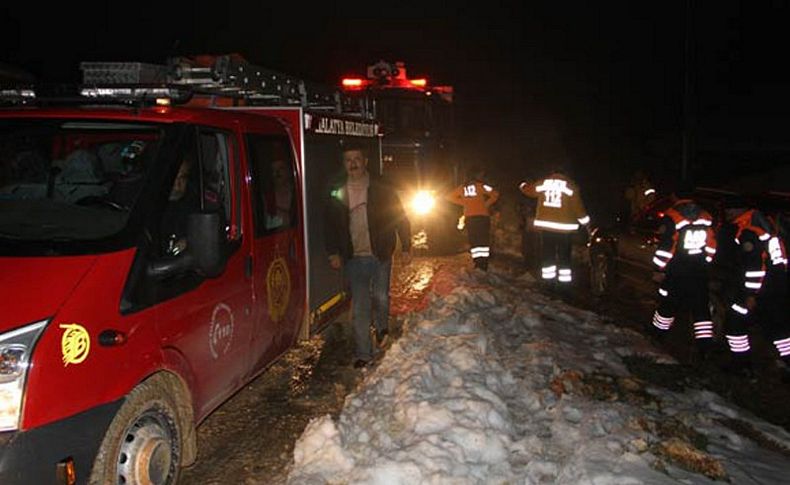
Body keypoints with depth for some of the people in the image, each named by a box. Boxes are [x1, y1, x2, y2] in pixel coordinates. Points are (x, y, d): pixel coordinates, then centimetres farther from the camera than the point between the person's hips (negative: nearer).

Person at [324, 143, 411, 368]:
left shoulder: (382, 189, -1)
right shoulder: (337, 193, 4)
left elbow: (401, 218, 3)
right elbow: (329, 225, 12)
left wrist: (406, 247, 0)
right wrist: (333, 253, 6)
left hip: (380, 255, -1)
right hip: (353, 258, 1)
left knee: (380, 297, 7)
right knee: (359, 307, 0)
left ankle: (382, 326, 41)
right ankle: (363, 353, 8)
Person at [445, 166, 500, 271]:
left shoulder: (463, 187, 11)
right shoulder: (481, 186, -4)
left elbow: (449, 196, 14)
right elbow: (495, 194, -15)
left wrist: (463, 202, 11)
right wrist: (487, 204, 0)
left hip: (469, 218, 4)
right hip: (482, 216, -4)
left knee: (474, 242, 8)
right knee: (484, 241, -2)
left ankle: (478, 265, 2)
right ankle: (483, 267, -10)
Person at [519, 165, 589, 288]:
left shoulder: (543, 183, 6)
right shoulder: (570, 186, -2)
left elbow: (529, 190, 22)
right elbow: (577, 206, -3)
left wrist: (523, 185, 45)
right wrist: (585, 220, 8)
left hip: (545, 224, 3)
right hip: (564, 226, -2)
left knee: (547, 252, 9)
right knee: (564, 255, 3)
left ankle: (548, 278, 8)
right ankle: (564, 280, 1)